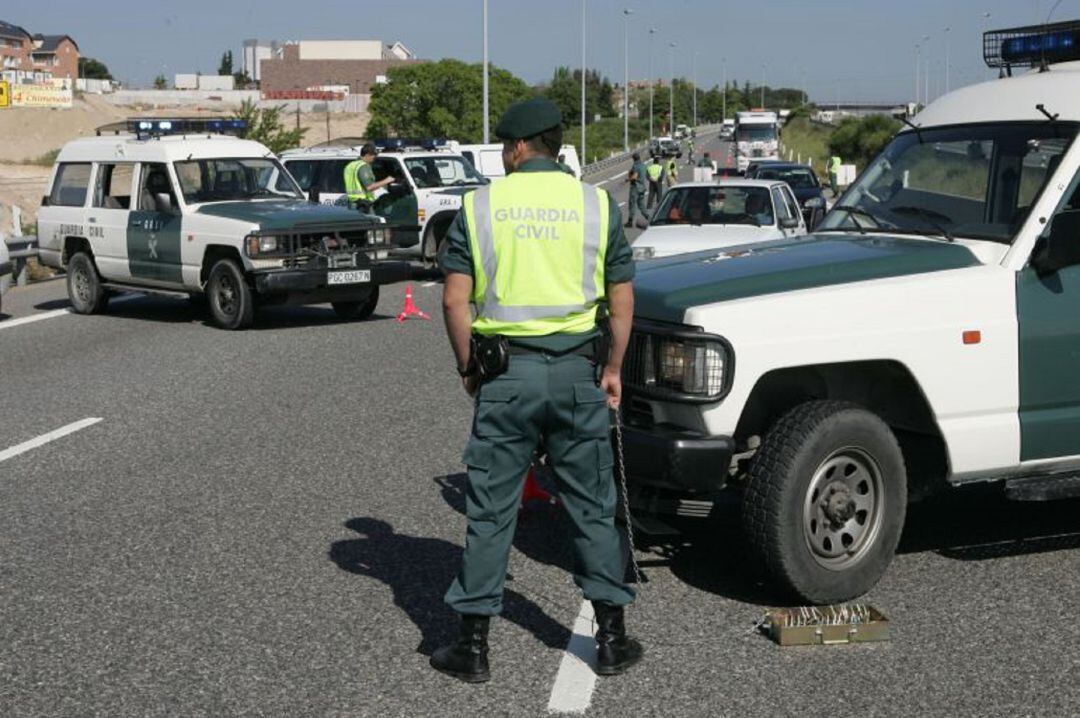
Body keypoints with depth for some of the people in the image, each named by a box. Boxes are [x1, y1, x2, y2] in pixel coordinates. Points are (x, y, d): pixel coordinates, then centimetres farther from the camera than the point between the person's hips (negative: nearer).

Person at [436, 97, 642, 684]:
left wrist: (468, 368, 7)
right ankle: (611, 639, 18)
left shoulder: (479, 206, 0)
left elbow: (455, 300, -4)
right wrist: (613, 369, 14)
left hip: (505, 373, -1)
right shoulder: (597, 205, 3)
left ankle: (473, 645, 12)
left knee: (490, 510, 6)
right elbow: (622, 300, 4)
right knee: (593, 507, 11)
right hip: (578, 371, 1)